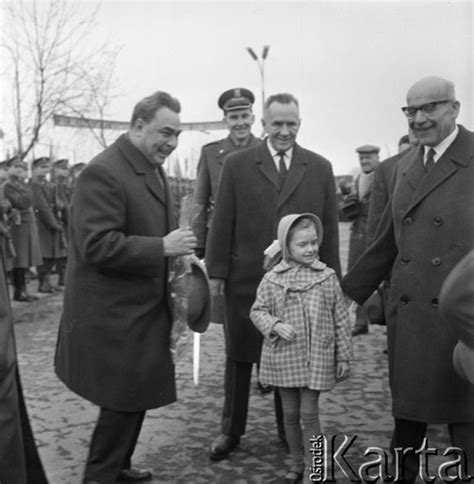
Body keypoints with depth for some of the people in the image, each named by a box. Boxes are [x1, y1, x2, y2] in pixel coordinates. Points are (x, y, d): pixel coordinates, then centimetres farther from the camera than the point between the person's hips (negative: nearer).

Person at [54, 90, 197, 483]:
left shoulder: (153, 168, 11)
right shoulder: (103, 172, -20)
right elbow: (97, 245, -26)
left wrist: (178, 250, 8)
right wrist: (162, 248, -25)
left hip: (144, 308, 9)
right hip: (114, 314, -9)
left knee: (137, 395, 19)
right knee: (124, 399, 0)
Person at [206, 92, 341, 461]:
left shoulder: (320, 168, 4)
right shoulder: (237, 164, 1)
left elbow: (329, 227, 5)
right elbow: (222, 222, 0)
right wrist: (217, 271, -3)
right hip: (246, 279, 0)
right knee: (239, 357, 12)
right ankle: (231, 431, 28)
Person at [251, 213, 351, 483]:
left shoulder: (327, 277, -3)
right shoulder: (272, 279, -3)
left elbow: (341, 319, 1)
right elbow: (257, 311, 3)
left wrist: (344, 356, 1)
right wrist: (275, 325, -18)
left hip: (317, 358, -1)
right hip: (284, 358, 1)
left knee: (309, 413, 0)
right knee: (291, 413, 13)